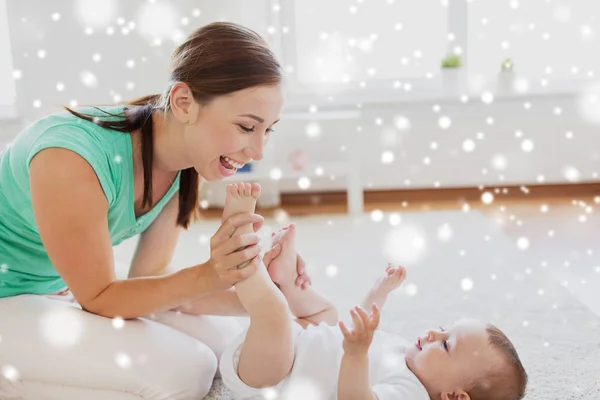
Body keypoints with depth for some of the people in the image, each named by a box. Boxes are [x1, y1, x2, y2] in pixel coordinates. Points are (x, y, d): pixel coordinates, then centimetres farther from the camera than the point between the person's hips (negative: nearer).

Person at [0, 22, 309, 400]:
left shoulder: (183, 165, -10)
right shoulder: (72, 156, -32)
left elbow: (148, 279, -6)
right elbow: (99, 299, -21)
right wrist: (205, 276, -35)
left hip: (59, 294, 8)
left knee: (221, 341, -4)